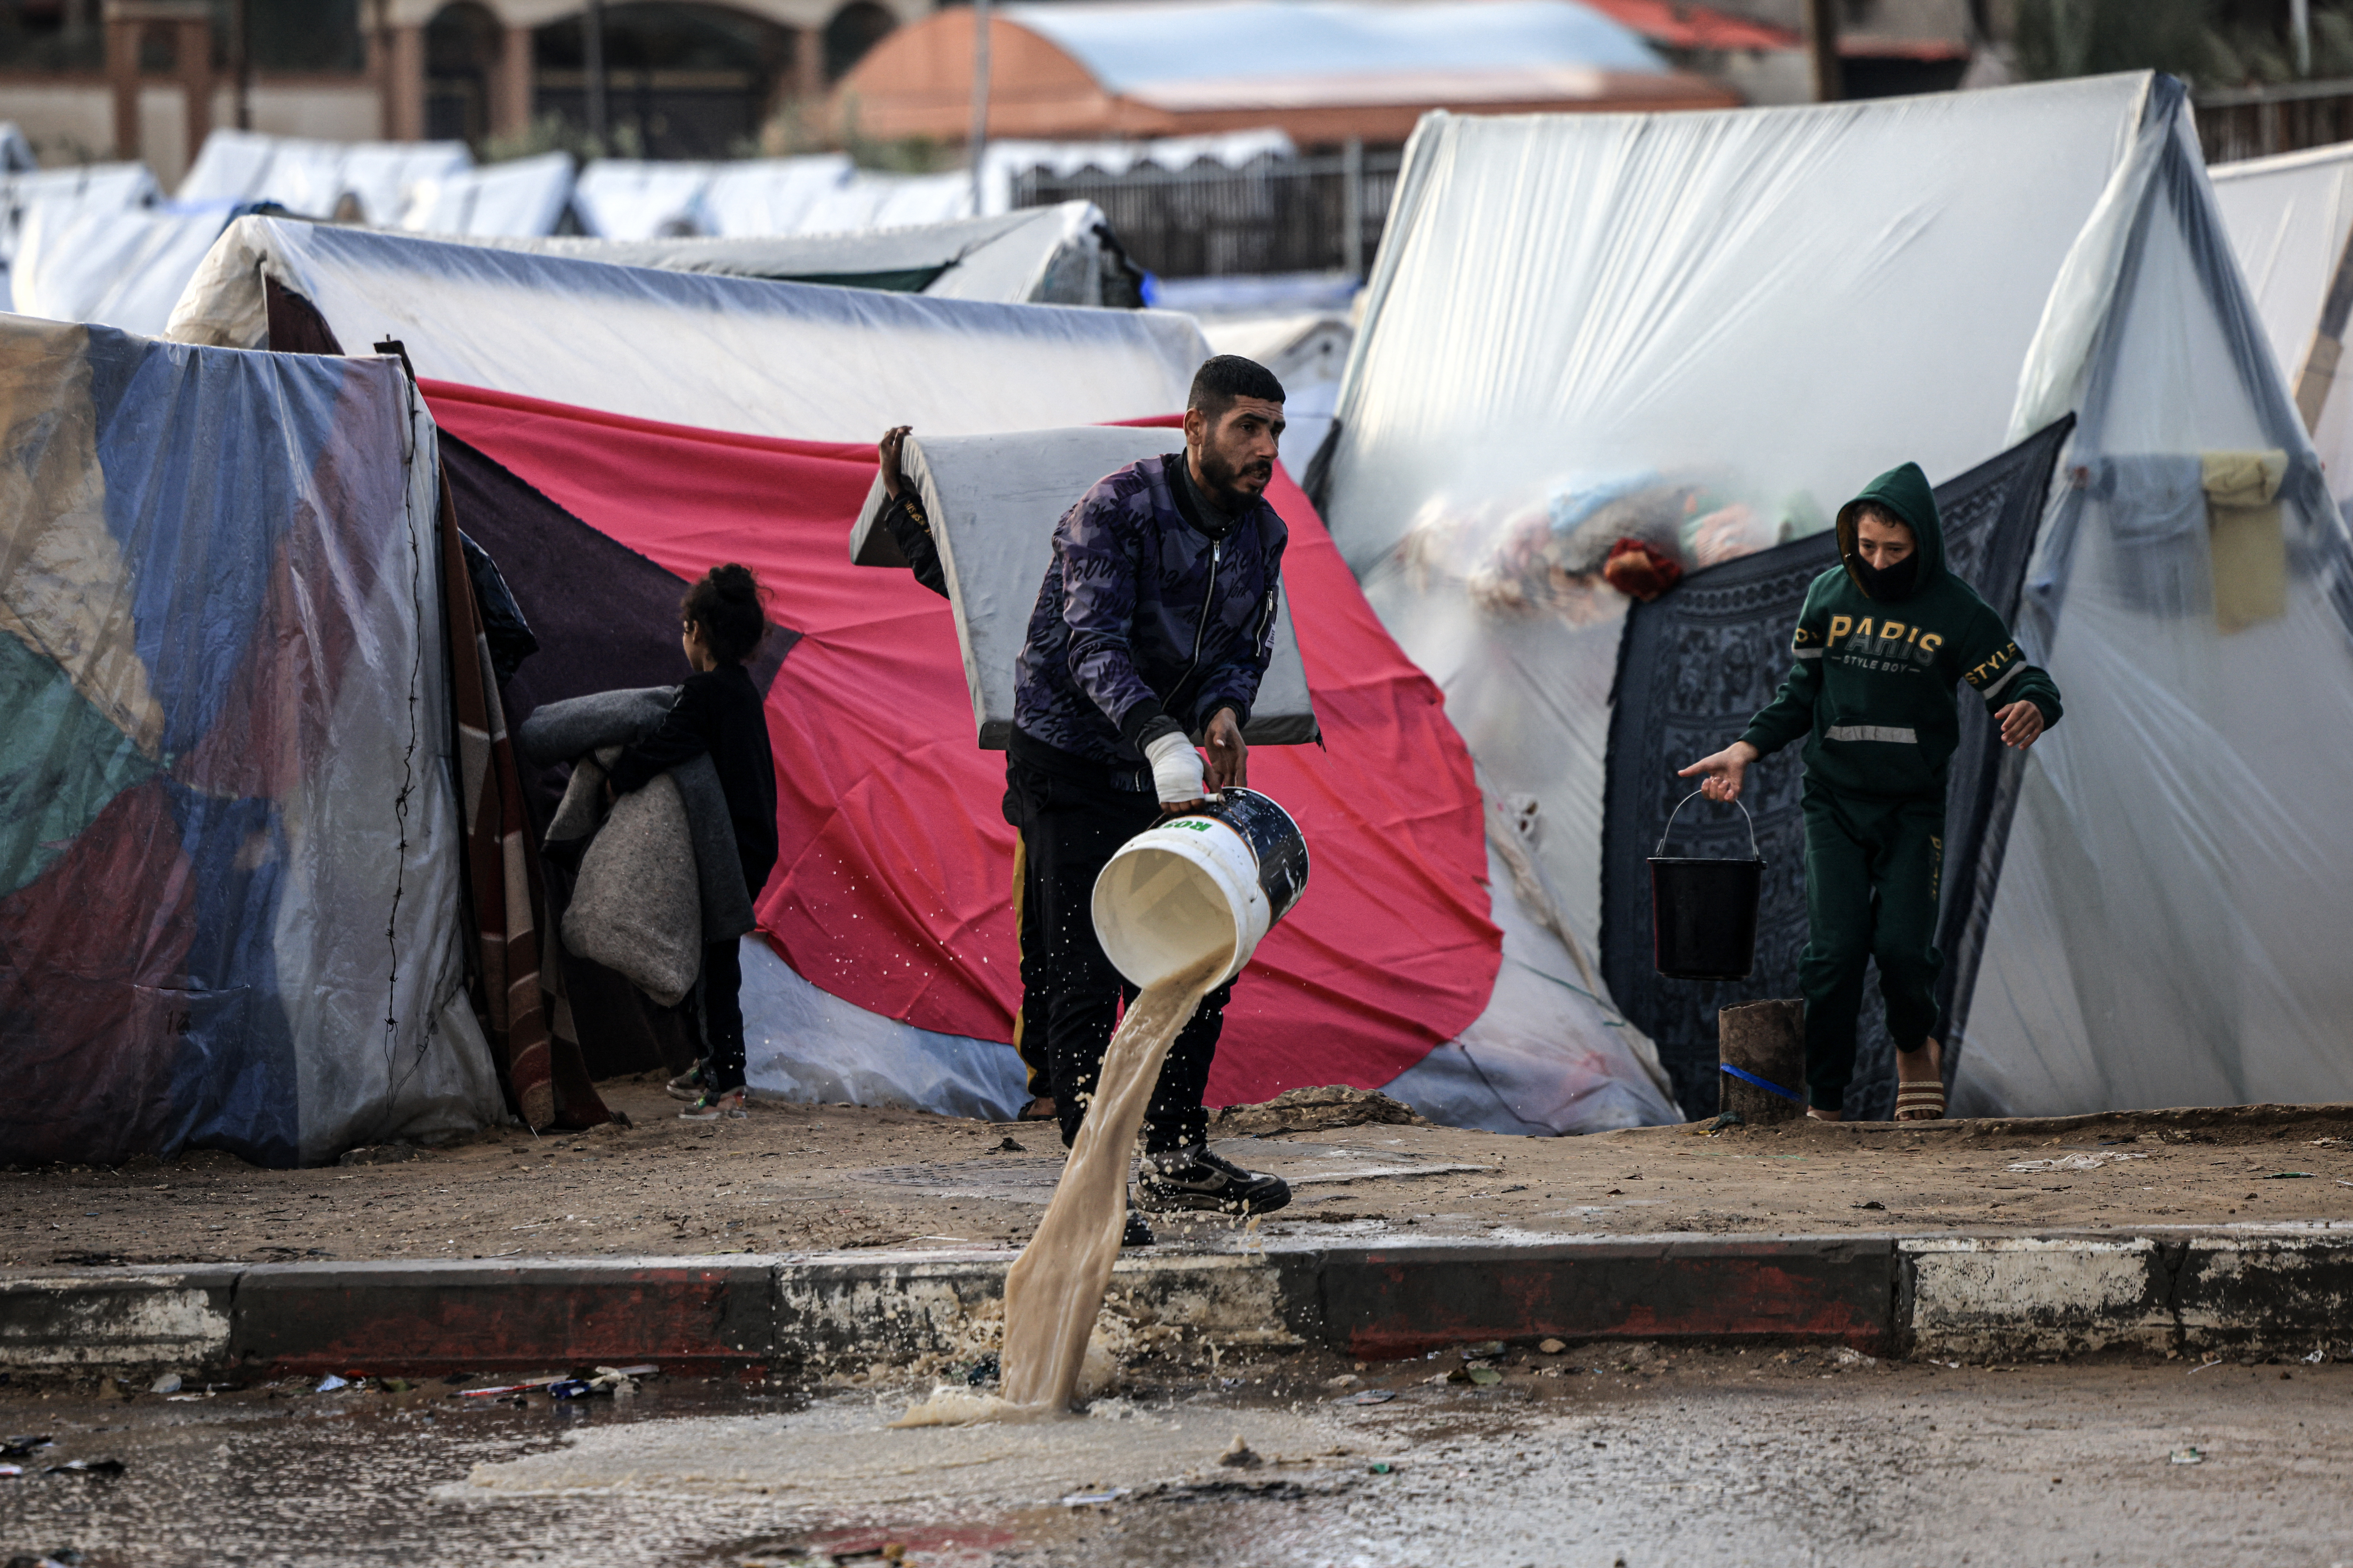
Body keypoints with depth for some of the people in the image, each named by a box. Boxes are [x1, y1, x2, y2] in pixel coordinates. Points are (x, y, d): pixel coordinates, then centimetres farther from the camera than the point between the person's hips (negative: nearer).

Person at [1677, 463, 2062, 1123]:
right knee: (1835, 951, -10)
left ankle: (1916, 1047, 20)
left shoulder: (1956, 611, -6)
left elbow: (2029, 686, -3)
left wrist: (2030, 710, -28)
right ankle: (1824, 1104, 0)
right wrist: (1746, 750, 0)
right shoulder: (1828, 596, 3)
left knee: (1902, 946, -13)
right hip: (1835, 801, 2)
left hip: (1914, 804, -2)